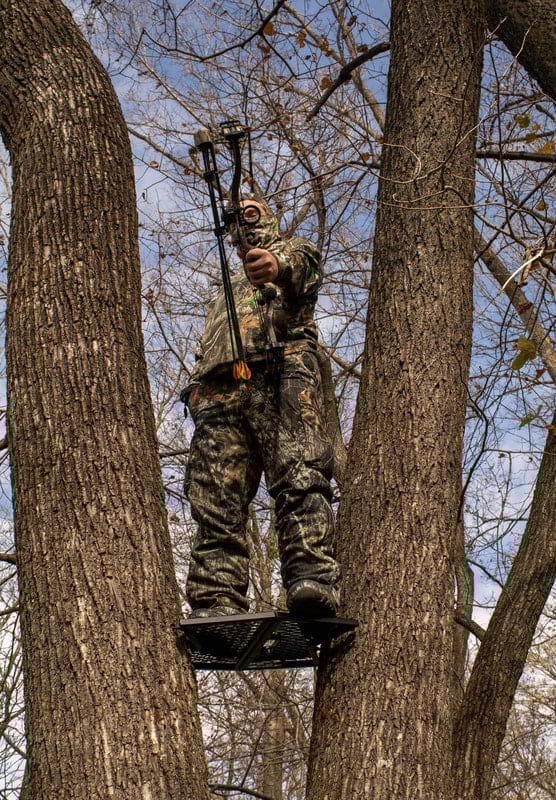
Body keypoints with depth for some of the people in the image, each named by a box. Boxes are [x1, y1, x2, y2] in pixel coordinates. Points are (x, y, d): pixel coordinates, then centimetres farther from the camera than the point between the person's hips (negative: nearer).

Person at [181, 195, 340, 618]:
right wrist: (196, 389, 11)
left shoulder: (293, 250, 27)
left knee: (299, 479, -26)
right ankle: (217, 607, -23)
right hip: (220, 389, 5)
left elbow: (305, 265, -1)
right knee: (216, 503, -13)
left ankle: (313, 582, -43)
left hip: (280, 371, -5)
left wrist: (279, 265, -27)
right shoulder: (226, 291, 45)